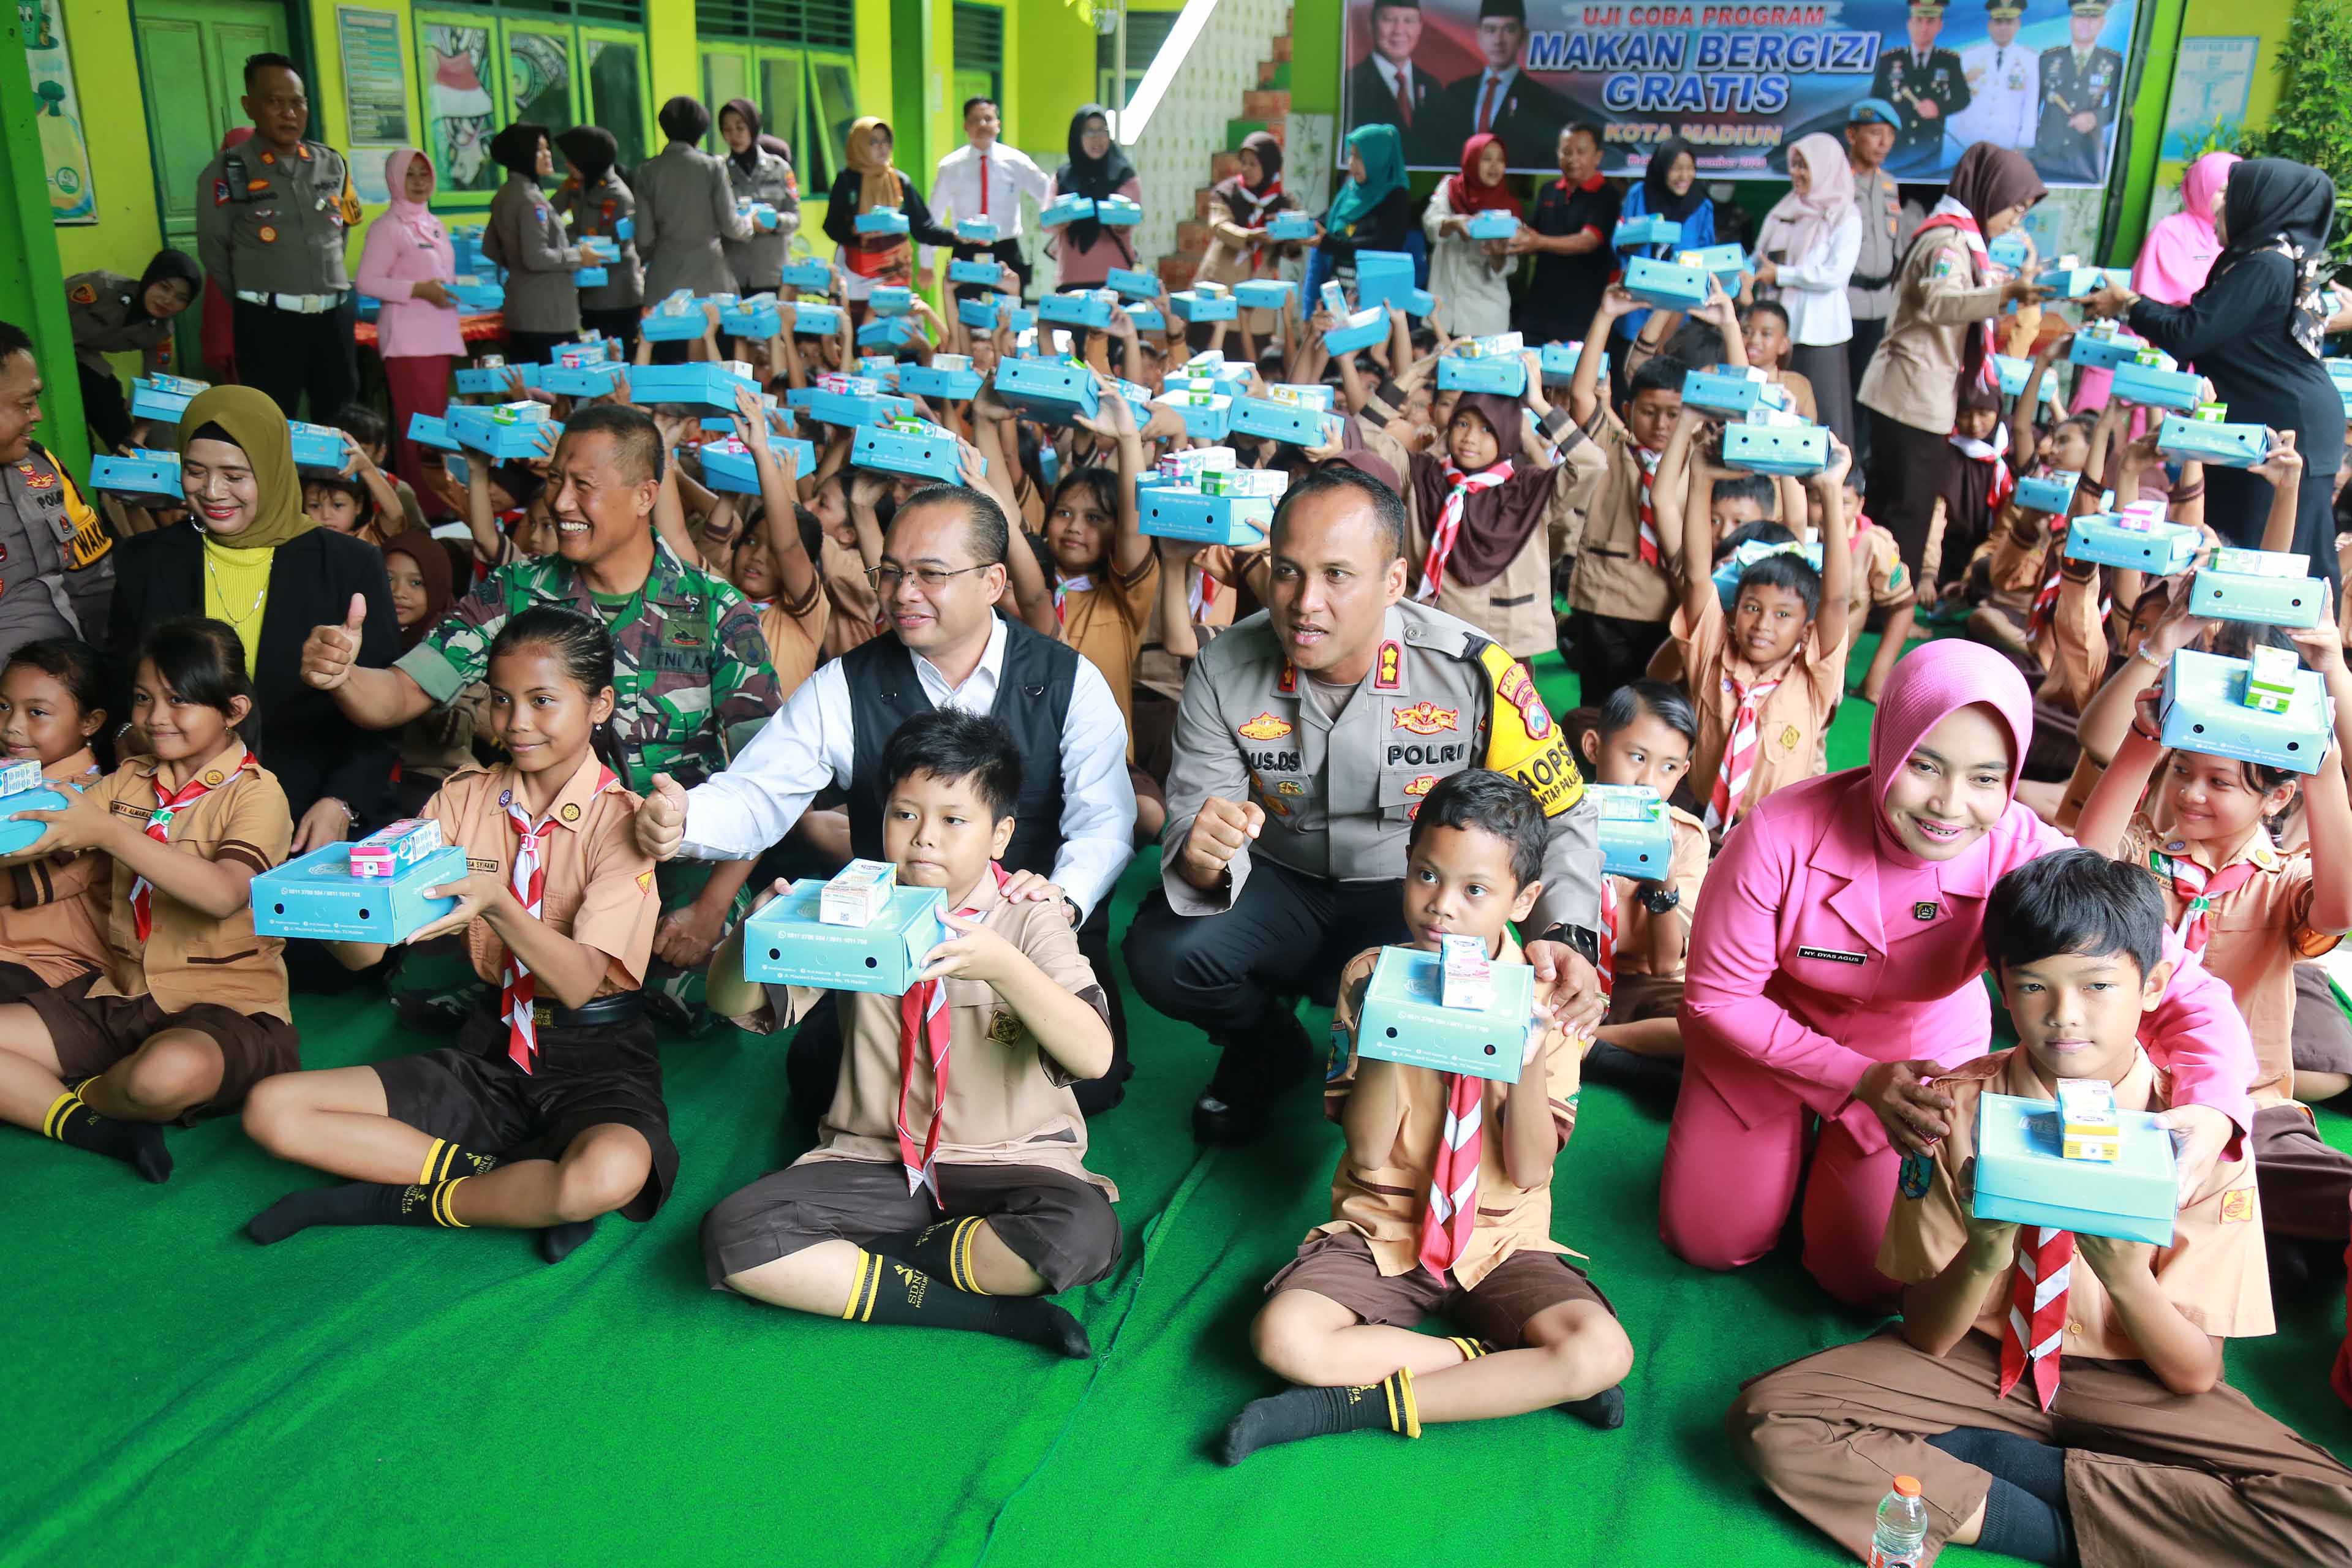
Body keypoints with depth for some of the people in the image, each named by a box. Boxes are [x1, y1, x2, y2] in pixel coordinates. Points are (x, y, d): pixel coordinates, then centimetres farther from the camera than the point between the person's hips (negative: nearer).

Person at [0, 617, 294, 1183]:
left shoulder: (255, 792, -9)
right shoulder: (128, 782, 12)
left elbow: (224, 893, -26)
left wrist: (110, 833, -29)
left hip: (226, 1005, -6)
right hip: (118, 996, 6)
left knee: (171, 1070, -38)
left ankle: (57, 1097, -4)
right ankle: (101, 1129, -11)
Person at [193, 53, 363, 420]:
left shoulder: (332, 164, 9)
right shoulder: (226, 173, -4)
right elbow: (214, 252, 1)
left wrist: (325, 283, 15)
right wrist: (258, 304, 7)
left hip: (334, 317, 4)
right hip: (269, 323, -4)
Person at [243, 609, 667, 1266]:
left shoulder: (620, 818, -11)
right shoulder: (465, 798, 4)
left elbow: (579, 982, -21)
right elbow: (364, 954, -3)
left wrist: (497, 903, -38)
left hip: (597, 1062, -5)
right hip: (491, 1050, 5)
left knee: (611, 1174, -39)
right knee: (271, 1108, -8)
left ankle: (399, 1199, -10)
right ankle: (521, 1190, -13)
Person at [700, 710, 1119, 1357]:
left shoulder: (1029, 923, -5)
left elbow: (1093, 1057, -20)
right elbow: (733, 1004, -1)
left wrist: (1003, 966, -36)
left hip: (1009, 1164, -2)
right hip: (876, 1158, 3)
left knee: (1086, 1235, -33)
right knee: (732, 1237, -22)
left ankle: (852, 1261, -10)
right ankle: (989, 1309, -18)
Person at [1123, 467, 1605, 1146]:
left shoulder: (1474, 672, -20)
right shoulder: (1225, 670, -15)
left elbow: (1563, 817, -11)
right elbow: (1192, 821, -14)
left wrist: (1566, 939, -30)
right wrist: (1201, 856, -41)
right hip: (1281, 884, 2)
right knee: (1162, 954, -26)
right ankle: (1270, 1048, 12)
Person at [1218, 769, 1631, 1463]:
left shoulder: (1542, 995, -5)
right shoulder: (1372, 979, -5)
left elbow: (1530, 1169, -7)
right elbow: (1367, 1151, -9)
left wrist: (1530, 1061, -24)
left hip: (1500, 1239, 0)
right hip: (1382, 1230, 0)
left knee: (1603, 1352, -27)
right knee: (1283, 1337, -27)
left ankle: (1358, 1403, -17)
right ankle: (1511, 1375, -12)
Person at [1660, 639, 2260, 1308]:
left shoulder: (2028, 859, -32)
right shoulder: (1782, 836, -35)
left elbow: (2189, 995, -29)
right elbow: (1717, 993, -22)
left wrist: (2211, 1113, -51)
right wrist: (1858, 1080, -32)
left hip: (1918, 1046, 1)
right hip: (1765, 1031, -1)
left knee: (1867, 1279, 4)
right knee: (1710, 1242, 6)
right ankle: (1792, 1130, 33)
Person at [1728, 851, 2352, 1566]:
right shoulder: (1957, 1107, -11)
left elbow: (2194, 1375, -9)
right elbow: (1925, 1337, -9)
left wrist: (2126, 1277, -30)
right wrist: (1982, 1258, -30)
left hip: (2128, 1383, 1)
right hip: (1977, 1356, 0)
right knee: (1766, 1418, -24)